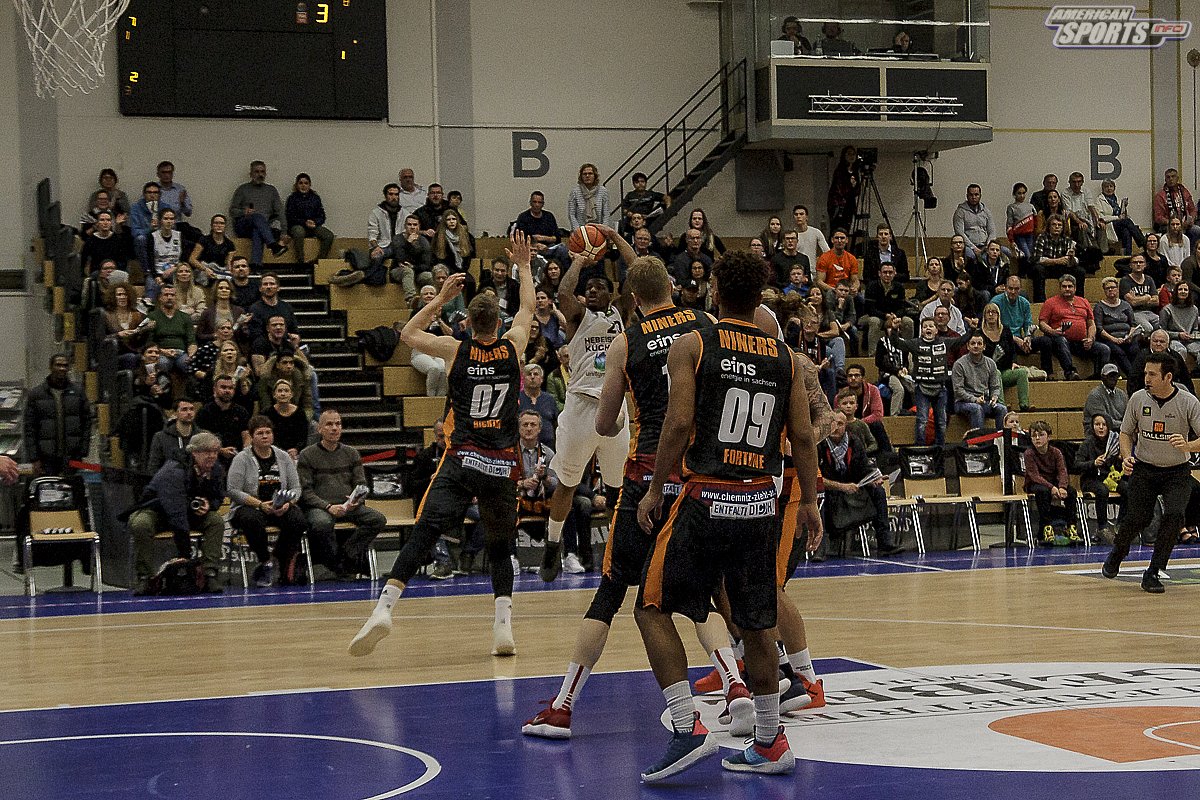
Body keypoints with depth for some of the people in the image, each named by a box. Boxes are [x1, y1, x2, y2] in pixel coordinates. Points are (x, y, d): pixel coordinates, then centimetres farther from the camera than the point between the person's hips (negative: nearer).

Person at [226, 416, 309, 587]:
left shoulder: (283, 457, 11)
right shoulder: (242, 459, -1)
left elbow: (296, 488, 9)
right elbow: (234, 491, -9)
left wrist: (287, 503, -14)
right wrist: (260, 504, -20)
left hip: (281, 509, 3)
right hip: (248, 507, -3)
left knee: (298, 520, -29)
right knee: (253, 520, -39)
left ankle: (278, 560, -10)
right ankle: (265, 562, -17)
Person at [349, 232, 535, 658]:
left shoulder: (455, 350, 2)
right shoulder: (513, 346, 4)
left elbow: (408, 333, 21)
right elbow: (528, 308, 26)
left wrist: (441, 297, 26)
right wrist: (523, 266, 38)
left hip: (461, 461, -1)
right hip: (503, 465, 2)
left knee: (424, 532, -9)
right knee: (500, 546, 15)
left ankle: (384, 607, -25)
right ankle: (503, 625, 1)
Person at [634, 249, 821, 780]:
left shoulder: (691, 346, -3)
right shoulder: (785, 357, 8)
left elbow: (679, 423, -11)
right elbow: (803, 437, 6)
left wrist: (655, 489, -2)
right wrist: (809, 503, 15)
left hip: (706, 499, -4)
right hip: (760, 503, 4)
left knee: (653, 609, 5)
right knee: (755, 624, 14)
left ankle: (687, 729, -8)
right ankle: (769, 745, 19)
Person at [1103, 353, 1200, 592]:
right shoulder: (1138, 398, -6)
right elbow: (1126, 432, 8)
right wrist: (1126, 457, -10)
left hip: (1177, 471, -1)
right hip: (1143, 469, 1)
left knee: (1174, 516, -21)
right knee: (1137, 518, -8)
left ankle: (1153, 573, -8)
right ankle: (1116, 554, 26)